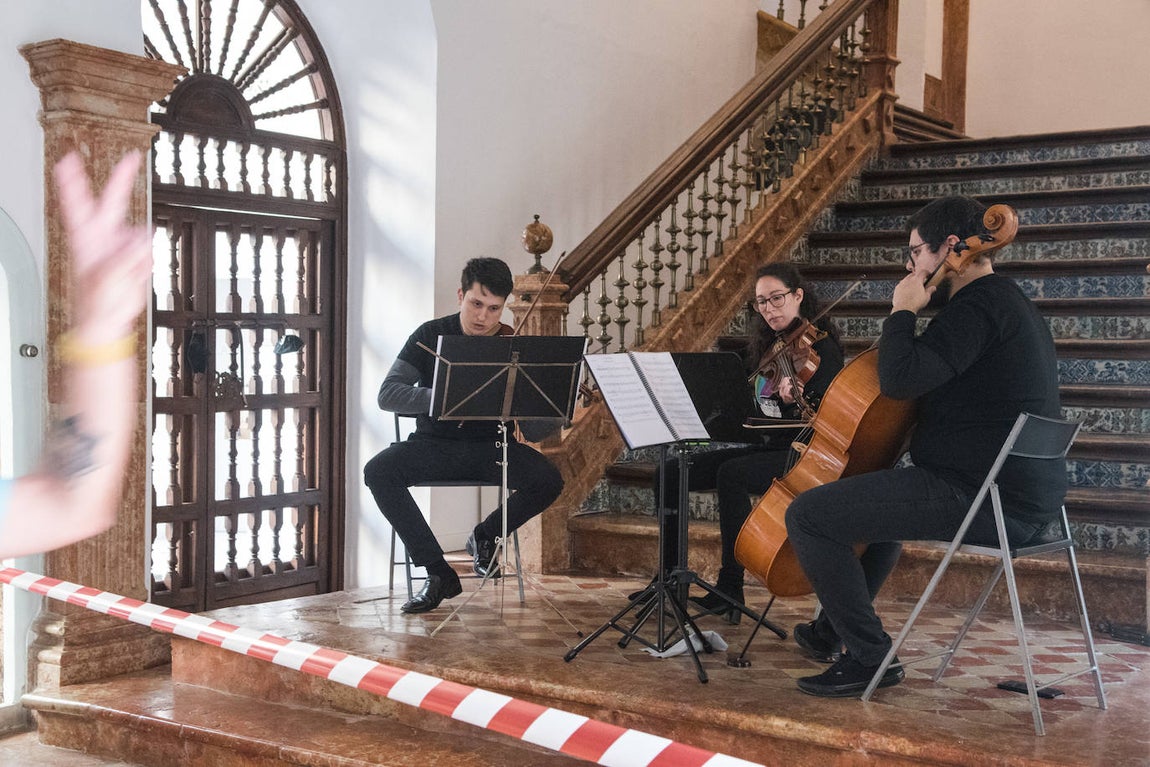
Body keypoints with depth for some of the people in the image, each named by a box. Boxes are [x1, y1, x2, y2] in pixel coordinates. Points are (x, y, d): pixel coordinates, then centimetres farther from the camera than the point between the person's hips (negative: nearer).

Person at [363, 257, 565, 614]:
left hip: (491, 447, 0)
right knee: (378, 471, -27)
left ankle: (486, 536, 5)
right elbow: (388, 395, -13)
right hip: (436, 444, 0)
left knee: (548, 480, -26)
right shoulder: (432, 336, -4)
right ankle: (438, 572, -17)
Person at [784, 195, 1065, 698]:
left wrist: (903, 311, -12)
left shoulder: (976, 307, -16)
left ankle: (869, 657, -3)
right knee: (880, 495, 36)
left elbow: (900, 379, -26)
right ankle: (832, 631, 44)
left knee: (808, 514, -12)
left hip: (983, 500, -11)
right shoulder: (1011, 304, 20)